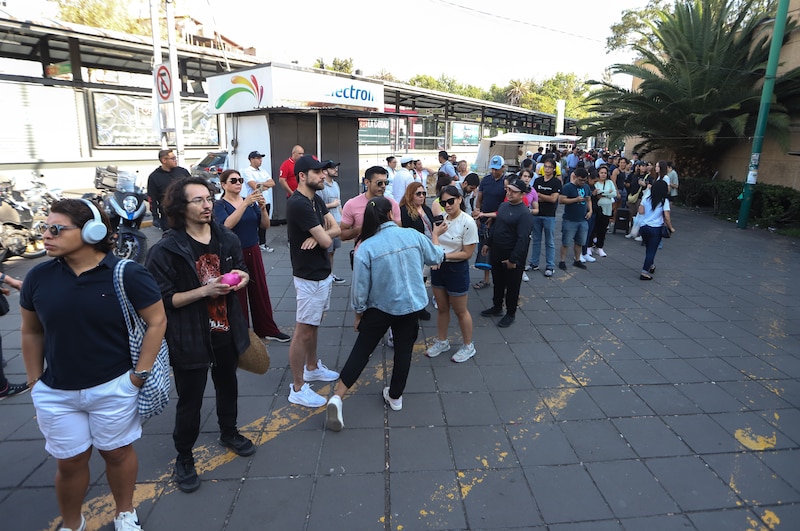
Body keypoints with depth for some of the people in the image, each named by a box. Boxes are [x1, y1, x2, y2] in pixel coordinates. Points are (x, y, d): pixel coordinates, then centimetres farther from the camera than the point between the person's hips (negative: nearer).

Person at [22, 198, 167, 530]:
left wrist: (140, 373, -11)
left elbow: (157, 321, -10)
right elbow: (31, 332, 8)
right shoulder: (39, 276, -3)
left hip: (113, 389, -3)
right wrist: (35, 381, 8)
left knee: (117, 452, 16)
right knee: (69, 462, 17)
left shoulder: (126, 274, -15)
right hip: (55, 393, 3)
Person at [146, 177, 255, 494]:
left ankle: (229, 433, 50)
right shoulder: (166, 250, -17)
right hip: (190, 339, -5)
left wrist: (242, 277, -8)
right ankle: (184, 458, 32)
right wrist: (204, 291, -28)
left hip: (226, 332, 6)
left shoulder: (227, 239, -1)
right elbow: (163, 299, -18)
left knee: (228, 386, 24)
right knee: (189, 402, 9)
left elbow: (240, 270, 15)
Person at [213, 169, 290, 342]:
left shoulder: (251, 202, 7)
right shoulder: (220, 205, -6)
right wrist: (245, 203, -29)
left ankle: (268, 329, 21)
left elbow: (265, 226, 3)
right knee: (237, 295, 3)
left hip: (253, 252, 5)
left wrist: (262, 208, -14)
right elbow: (227, 225, -25)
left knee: (261, 290, 10)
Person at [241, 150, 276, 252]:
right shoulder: (247, 171, -7)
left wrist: (261, 184, -12)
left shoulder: (263, 171, 15)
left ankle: (262, 244, 23)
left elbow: (273, 183, 4)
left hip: (266, 201, 7)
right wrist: (267, 186, -4)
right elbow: (254, 187, -17)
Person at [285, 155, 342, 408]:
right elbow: (326, 241, -22)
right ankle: (297, 388, 10)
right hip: (310, 277, -9)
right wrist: (322, 234, 1)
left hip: (322, 273, 9)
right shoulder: (298, 204, -22)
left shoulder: (316, 199, 8)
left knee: (314, 325, 22)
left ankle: (312, 368, 39)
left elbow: (336, 229, 4)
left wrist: (318, 234, -16)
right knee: (304, 330, -1)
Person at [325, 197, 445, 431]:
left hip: (380, 308, -2)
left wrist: (358, 313, 4)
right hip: (410, 305, 2)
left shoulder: (366, 247, -15)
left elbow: (360, 287, -11)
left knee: (361, 351, 7)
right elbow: (436, 257, 10)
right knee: (403, 351, 17)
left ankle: (337, 397, 2)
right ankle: (395, 396, 31)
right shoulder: (413, 235, -8)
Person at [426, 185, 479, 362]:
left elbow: (468, 253, -16)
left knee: (460, 311, 9)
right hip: (437, 267, 6)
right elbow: (434, 243, 4)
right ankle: (442, 342, 37)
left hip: (457, 269, -5)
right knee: (442, 308, 19)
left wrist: (443, 255, -21)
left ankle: (468, 346, 28)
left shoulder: (468, 223, -17)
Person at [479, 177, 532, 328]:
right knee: (498, 281, 21)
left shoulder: (524, 213, -20)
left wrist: (513, 259, -23)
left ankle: (511, 314, 25)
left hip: (512, 255, -8)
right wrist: (488, 243, 17)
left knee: (512, 286, 9)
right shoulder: (504, 205, 6)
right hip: (497, 252, 8)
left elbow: (522, 239, -23)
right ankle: (497, 307, 39)